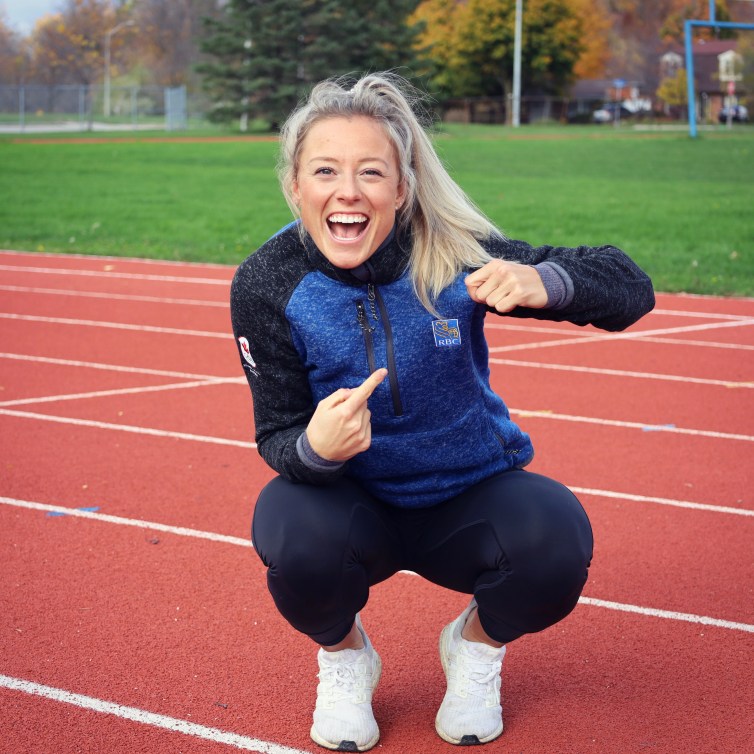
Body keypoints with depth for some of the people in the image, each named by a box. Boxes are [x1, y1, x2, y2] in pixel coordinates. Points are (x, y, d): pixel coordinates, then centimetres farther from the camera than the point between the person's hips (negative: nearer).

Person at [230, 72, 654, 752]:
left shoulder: (453, 255, -21)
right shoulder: (267, 285, -18)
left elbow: (630, 287, -19)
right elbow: (277, 433, -12)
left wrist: (542, 282, -43)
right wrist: (314, 449, -39)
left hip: (471, 497, 0)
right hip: (356, 507, 0)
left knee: (557, 539, -30)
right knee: (294, 535, -33)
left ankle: (478, 643, 7)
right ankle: (343, 656, 4)